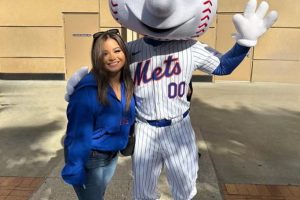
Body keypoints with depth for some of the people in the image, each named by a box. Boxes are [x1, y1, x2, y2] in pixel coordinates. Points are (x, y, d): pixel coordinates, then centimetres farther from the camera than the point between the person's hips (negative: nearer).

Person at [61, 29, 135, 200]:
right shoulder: (88, 90, -28)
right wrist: (75, 170, -21)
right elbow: (79, 134, -24)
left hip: (112, 155, 6)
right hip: (89, 158, -6)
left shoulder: (127, 85, -7)